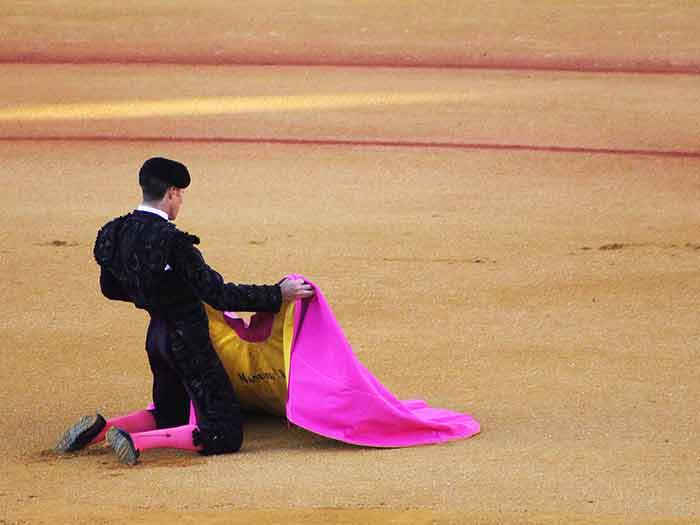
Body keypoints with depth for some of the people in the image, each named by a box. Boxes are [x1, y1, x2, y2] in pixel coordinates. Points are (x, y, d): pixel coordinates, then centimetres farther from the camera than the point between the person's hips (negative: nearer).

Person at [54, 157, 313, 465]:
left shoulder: (115, 233, -1)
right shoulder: (171, 241, -24)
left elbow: (110, 288, 15)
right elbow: (218, 295, -24)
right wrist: (277, 294, -15)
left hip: (156, 337, 8)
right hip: (188, 343, -8)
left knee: (169, 415, 29)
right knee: (225, 434, -5)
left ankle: (101, 429, 6)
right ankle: (136, 441, -18)